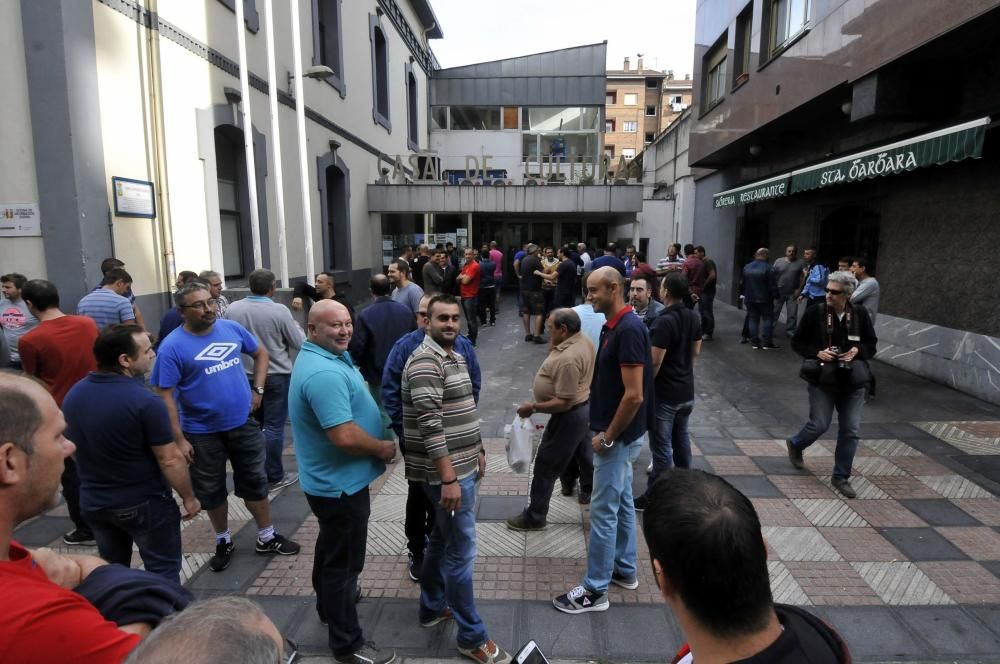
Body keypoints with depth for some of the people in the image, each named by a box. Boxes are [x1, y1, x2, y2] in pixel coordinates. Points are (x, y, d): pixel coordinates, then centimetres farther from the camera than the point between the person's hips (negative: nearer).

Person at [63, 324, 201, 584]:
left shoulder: (73, 395, -4)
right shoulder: (144, 401, -27)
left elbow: (76, 449, 10)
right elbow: (170, 460, -22)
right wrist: (189, 497, -8)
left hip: (93, 502, 7)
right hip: (144, 503, -6)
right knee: (162, 572, 10)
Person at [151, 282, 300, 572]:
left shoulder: (232, 328, -3)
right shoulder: (173, 346, -15)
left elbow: (261, 353, 13)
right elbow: (165, 396, -14)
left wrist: (257, 390, 3)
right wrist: (178, 439, -17)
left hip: (243, 423, 3)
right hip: (202, 432, -2)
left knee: (255, 482, 13)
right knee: (211, 491, 15)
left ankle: (267, 537, 30)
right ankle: (223, 541, 37)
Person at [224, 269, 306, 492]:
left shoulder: (232, 309, -6)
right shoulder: (279, 311, -17)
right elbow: (299, 344, -9)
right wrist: (297, 327, 11)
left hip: (245, 376, 5)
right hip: (276, 377, -5)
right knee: (274, 427, 3)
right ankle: (274, 477, 10)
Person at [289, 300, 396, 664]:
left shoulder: (324, 357, 5)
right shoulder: (325, 373, -30)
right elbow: (345, 436, -34)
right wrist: (384, 449, -17)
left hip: (330, 479, 11)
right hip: (341, 483, -11)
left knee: (331, 548, 28)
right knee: (345, 560, 5)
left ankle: (329, 604, 50)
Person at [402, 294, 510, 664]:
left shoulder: (456, 357, 10)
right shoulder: (425, 361, -20)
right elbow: (430, 425, -25)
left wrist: (477, 452, 21)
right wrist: (448, 479, -26)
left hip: (463, 466, 10)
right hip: (448, 472, -10)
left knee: (442, 540, 22)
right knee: (461, 551, 1)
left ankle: (432, 607, 40)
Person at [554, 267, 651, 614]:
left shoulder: (629, 329, -23)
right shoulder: (613, 326, 7)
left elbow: (634, 395, -26)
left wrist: (608, 437, -17)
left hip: (618, 436, -10)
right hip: (615, 433, 10)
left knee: (603, 510, 0)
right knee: (621, 502, 20)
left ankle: (595, 590, 13)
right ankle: (624, 570, 36)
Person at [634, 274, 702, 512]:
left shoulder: (664, 321, -23)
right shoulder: (694, 317, 2)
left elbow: (655, 361, -22)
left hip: (665, 393, -8)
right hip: (686, 390, 8)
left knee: (662, 445, -1)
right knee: (681, 438, 22)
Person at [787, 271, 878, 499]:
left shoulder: (860, 314, -3)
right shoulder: (815, 312, -9)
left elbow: (872, 344, 8)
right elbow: (797, 342, 0)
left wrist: (857, 350, -13)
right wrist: (817, 353, -16)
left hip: (852, 382, 2)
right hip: (823, 380, -2)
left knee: (850, 431, 4)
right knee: (819, 425, 0)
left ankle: (841, 477, 19)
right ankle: (795, 444, 33)